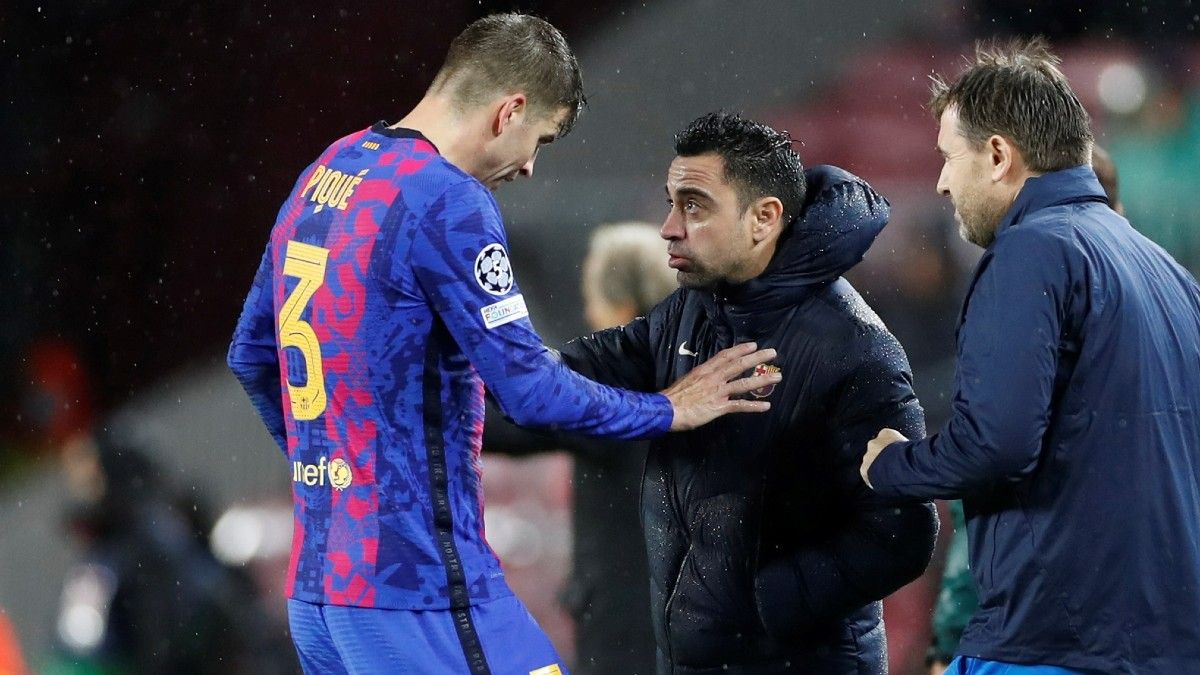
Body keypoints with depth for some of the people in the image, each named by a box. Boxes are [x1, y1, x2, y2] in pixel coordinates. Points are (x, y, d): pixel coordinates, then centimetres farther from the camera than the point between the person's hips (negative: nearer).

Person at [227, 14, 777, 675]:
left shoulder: (323, 175, 13)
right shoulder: (448, 203, -14)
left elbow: (250, 355, 21)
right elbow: (529, 390, -14)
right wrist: (668, 410, -1)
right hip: (417, 585, -9)